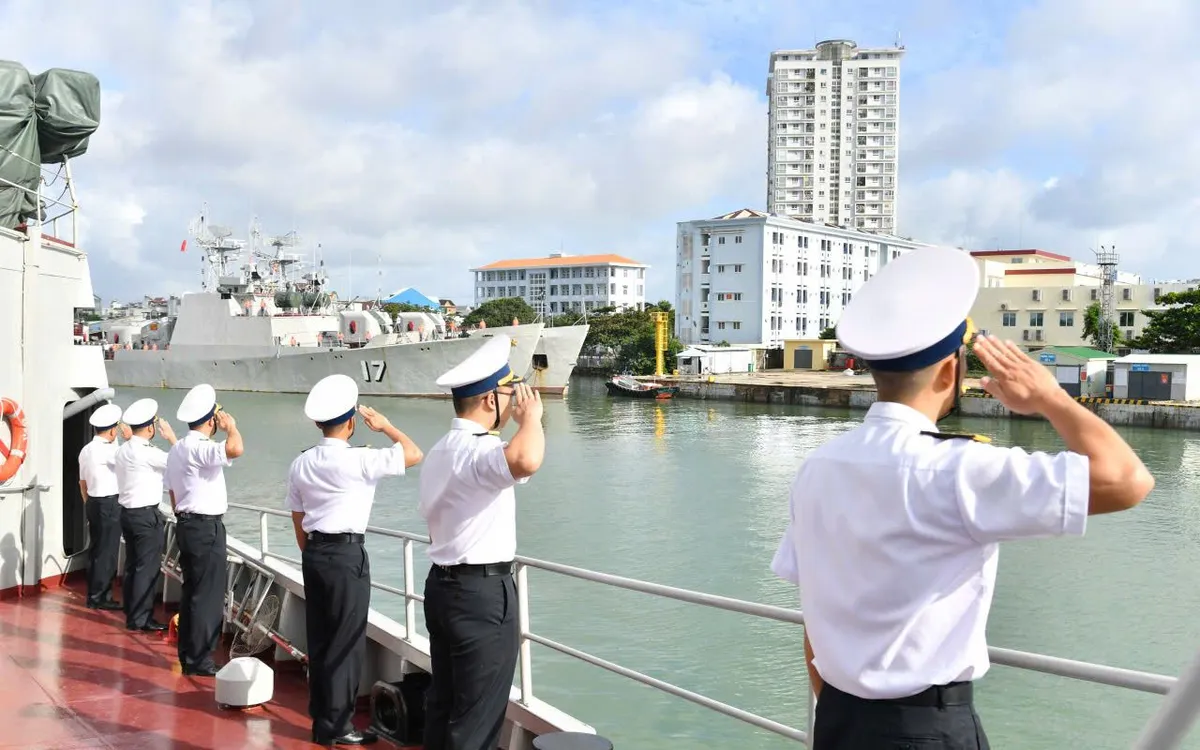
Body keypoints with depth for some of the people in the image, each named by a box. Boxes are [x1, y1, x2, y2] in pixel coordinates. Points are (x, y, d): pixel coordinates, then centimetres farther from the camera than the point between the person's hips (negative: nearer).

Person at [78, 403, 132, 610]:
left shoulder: (86, 450, 12)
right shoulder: (108, 450, -17)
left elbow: (83, 483, 18)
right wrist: (130, 438, -4)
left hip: (93, 503, 9)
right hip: (109, 504, -9)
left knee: (96, 550, 13)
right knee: (107, 551, -2)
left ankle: (94, 594, 20)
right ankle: (99, 597, 2)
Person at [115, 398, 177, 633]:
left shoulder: (124, 450, 11)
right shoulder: (146, 452, -18)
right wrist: (171, 437, -4)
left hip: (128, 512, 9)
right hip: (146, 514, -9)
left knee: (132, 565, 14)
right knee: (148, 567, -3)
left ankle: (132, 614, 20)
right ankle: (140, 618, 0)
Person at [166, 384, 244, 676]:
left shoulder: (177, 450, 15)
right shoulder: (200, 448, -18)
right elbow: (235, 449, -37)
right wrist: (231, 425, -18)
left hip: (187, 524, 10)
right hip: (206, 527, -10)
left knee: (192, 591, 15)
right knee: (208, 594, -4)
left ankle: (188, 653, 22)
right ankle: (199, 660, 1)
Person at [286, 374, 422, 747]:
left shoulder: (301, 464, 8)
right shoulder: (357, 460, -15)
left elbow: (298, 520, 13)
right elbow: (414, 454, -14)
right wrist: (384, 425, -1)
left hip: (314, 553, 8)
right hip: (346, 554, -8)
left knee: (319, 640, 14)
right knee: (346, 643, 2)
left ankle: (321, 720, 23)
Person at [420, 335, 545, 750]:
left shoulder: (440, 451, 14)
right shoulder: (480, 450, -19)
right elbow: (526, 461, -43)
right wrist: (530, 417, -23)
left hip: (443, 584, 10)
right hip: (483, 592, -10)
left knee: (443, 702, 19)